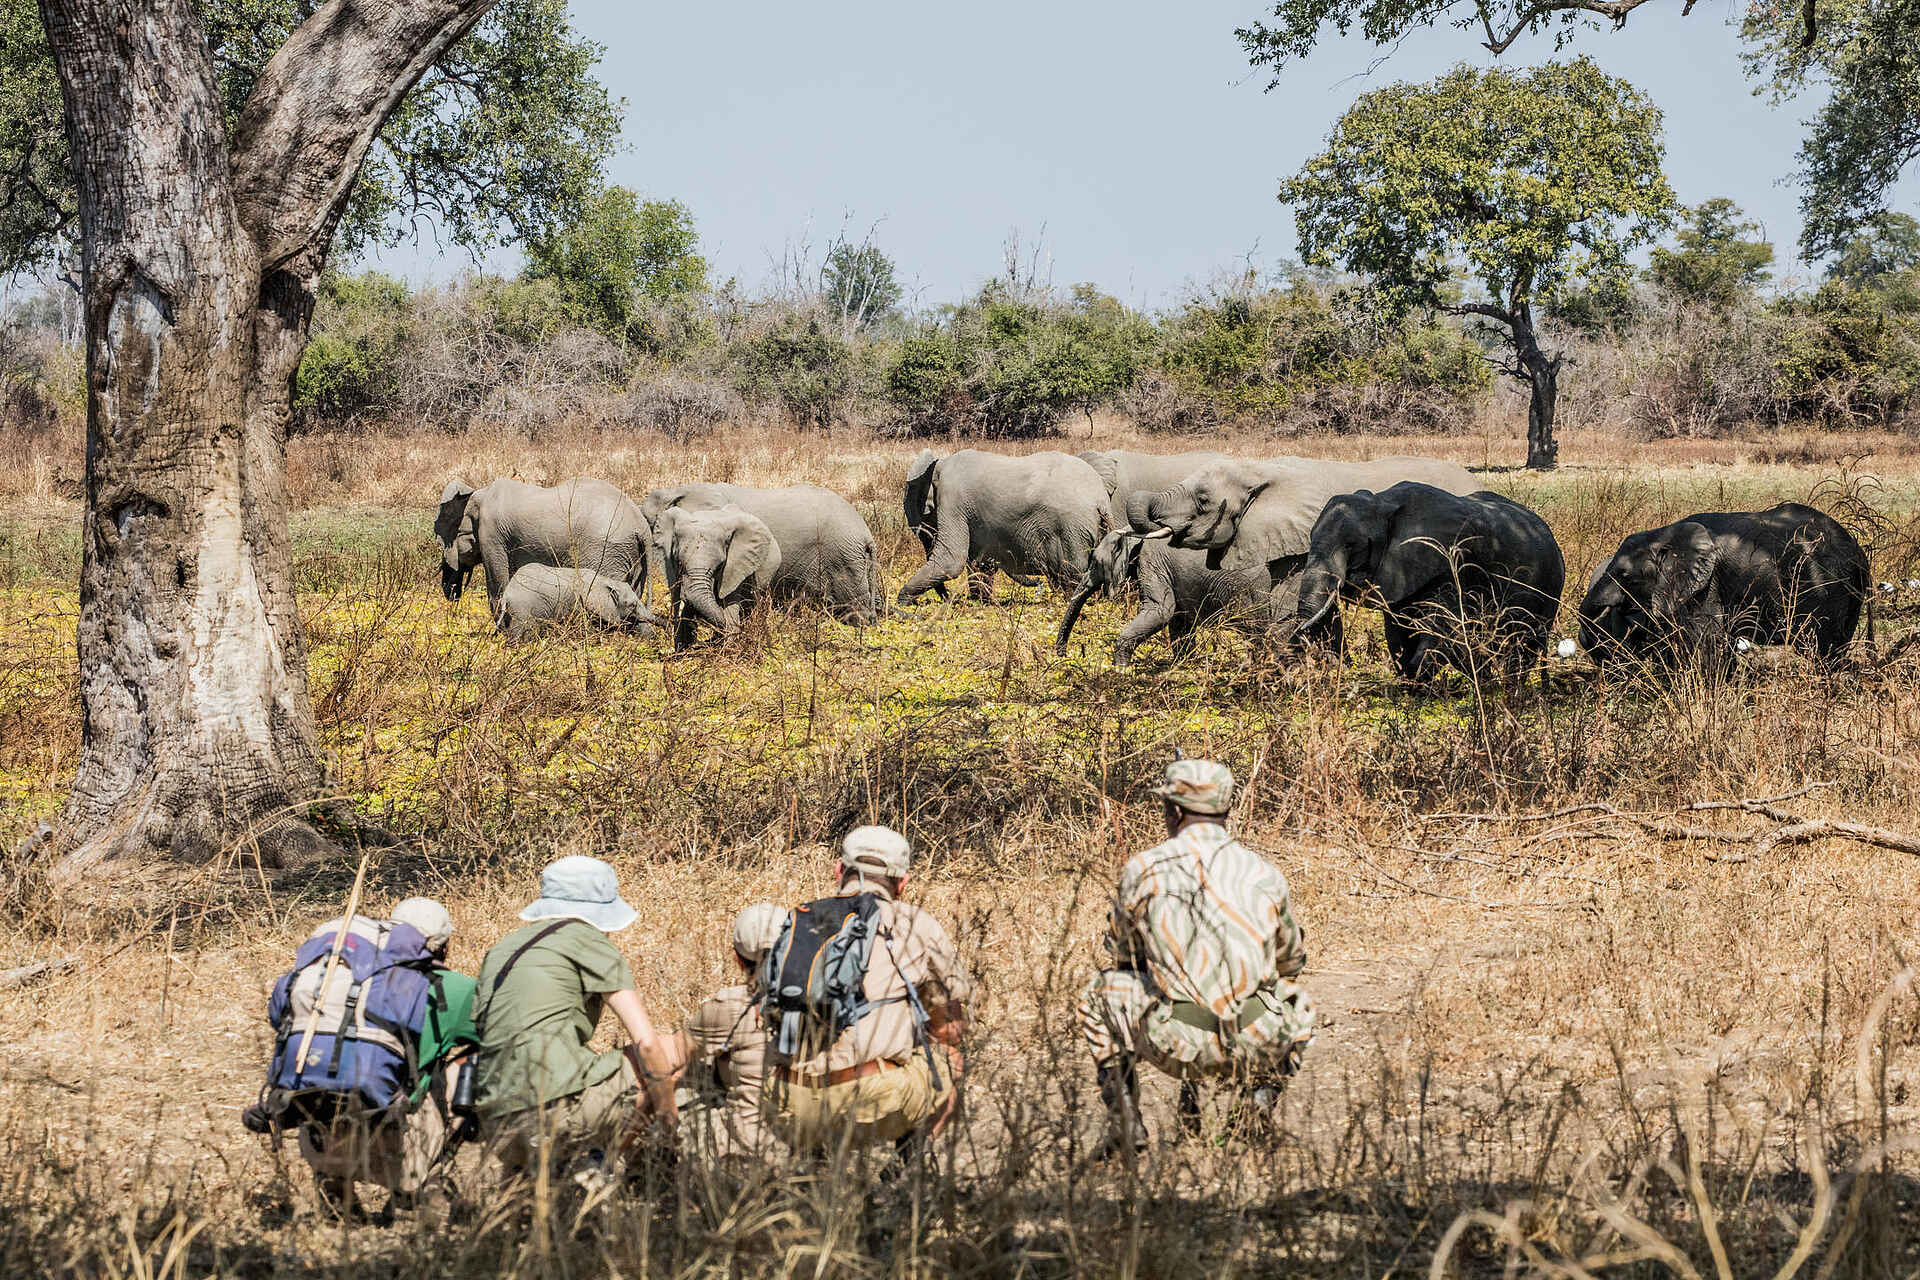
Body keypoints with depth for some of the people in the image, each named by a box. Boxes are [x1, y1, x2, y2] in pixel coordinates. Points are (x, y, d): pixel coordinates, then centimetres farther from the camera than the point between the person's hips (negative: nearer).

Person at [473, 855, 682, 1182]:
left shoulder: (500, 950, 23)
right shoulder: (588, 941, 3)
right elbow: (646, 1042, -4)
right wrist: (667, 1117, 9)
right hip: (558, 1103, -8)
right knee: (671, 1050, 13)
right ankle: (592, 1161, 4)